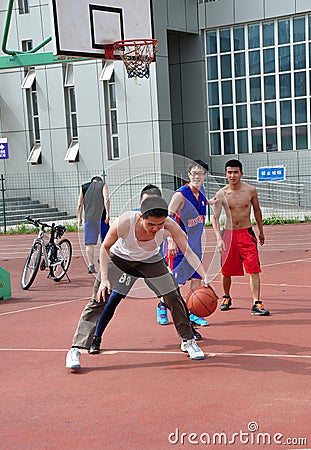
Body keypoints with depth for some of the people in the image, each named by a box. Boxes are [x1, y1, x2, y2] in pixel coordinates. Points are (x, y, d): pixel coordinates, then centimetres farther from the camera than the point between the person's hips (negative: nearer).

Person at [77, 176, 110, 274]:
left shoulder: (83, 187, 15)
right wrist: (107, 213, -11)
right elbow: (106, 199, -8)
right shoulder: (103, 185, 8)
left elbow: (80, 204, 11)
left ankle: (90, 265, -7)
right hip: (101, 217, -2)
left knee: (89, 243, 2)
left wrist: (79, 218, 16)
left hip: (88, 218, 2)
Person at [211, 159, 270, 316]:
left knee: (254, 269, -10)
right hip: (228, 234, 0)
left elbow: (257, 210, 11)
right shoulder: (221, 194, -8)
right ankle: (226, 297, 34)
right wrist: (219, 238, -27)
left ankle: (256, 303, -9)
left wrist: (261, 231, 17)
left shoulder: (250, 190, -4)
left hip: (247, 233, 0)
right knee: (226, 270, 9)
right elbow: (215, 217, -14)